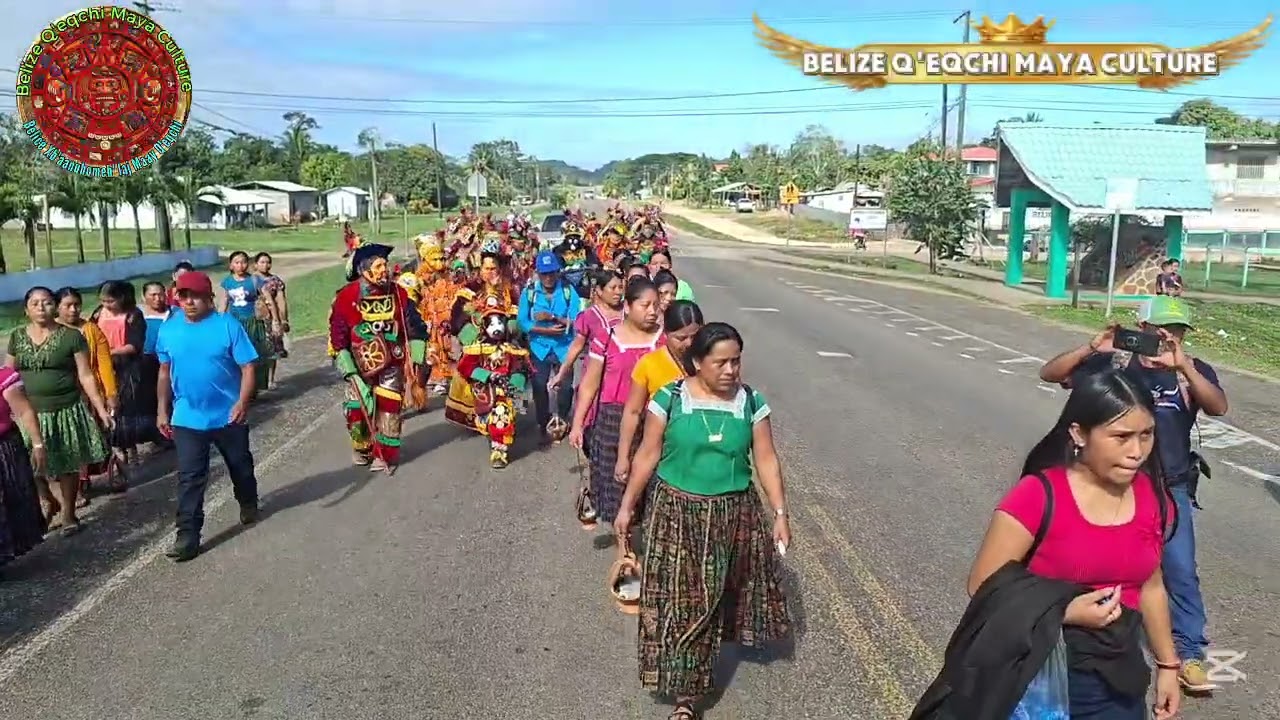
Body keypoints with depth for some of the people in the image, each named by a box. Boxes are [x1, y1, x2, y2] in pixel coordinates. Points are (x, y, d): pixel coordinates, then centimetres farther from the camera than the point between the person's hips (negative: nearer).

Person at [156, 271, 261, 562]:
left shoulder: (228, 325, -13)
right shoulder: (168, 329, -1)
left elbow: (248, 366, -14)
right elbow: (165, 372, 10)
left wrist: (242, 402, -26)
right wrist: (162, 410, 9)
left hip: (229, 415, -1)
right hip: (187, 418, 2)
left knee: (240, 466, 19)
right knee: (189, 478, 0)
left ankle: (248, 505, 44)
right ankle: (187, 535, 4)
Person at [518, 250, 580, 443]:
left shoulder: (568, 290, -6)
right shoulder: (529, 292, -3)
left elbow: (576, 321, -13)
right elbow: (523, 322, -8)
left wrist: (553, 317, -22)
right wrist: (546, 330, -19)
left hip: (563, 347, -1)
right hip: (539, 347, 1)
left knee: (565, 387, 0)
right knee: (540, 387, 5)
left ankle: (561, 422, 26)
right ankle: (544, 426, 24)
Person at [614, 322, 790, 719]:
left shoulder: (751, 402, -5)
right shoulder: (670, 398, -10)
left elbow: (766, 460, 1)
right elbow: (647, 455, -3)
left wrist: (780, 512, -1)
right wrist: (627, 505, 1)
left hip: (732, 514, 2)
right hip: (677, 512, -2)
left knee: (711, 598, 14)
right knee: (678, 600, 0)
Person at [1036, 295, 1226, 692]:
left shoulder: (1193, 370, -3)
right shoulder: (1113, 363, -6)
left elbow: (1219, 407, -21)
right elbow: (1049, 373, -10)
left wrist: (1183, 366, -34)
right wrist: (1091, 348, -25)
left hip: (1169, 490, 0)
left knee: (1180, 572, 0)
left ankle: (1189, 654, 13)